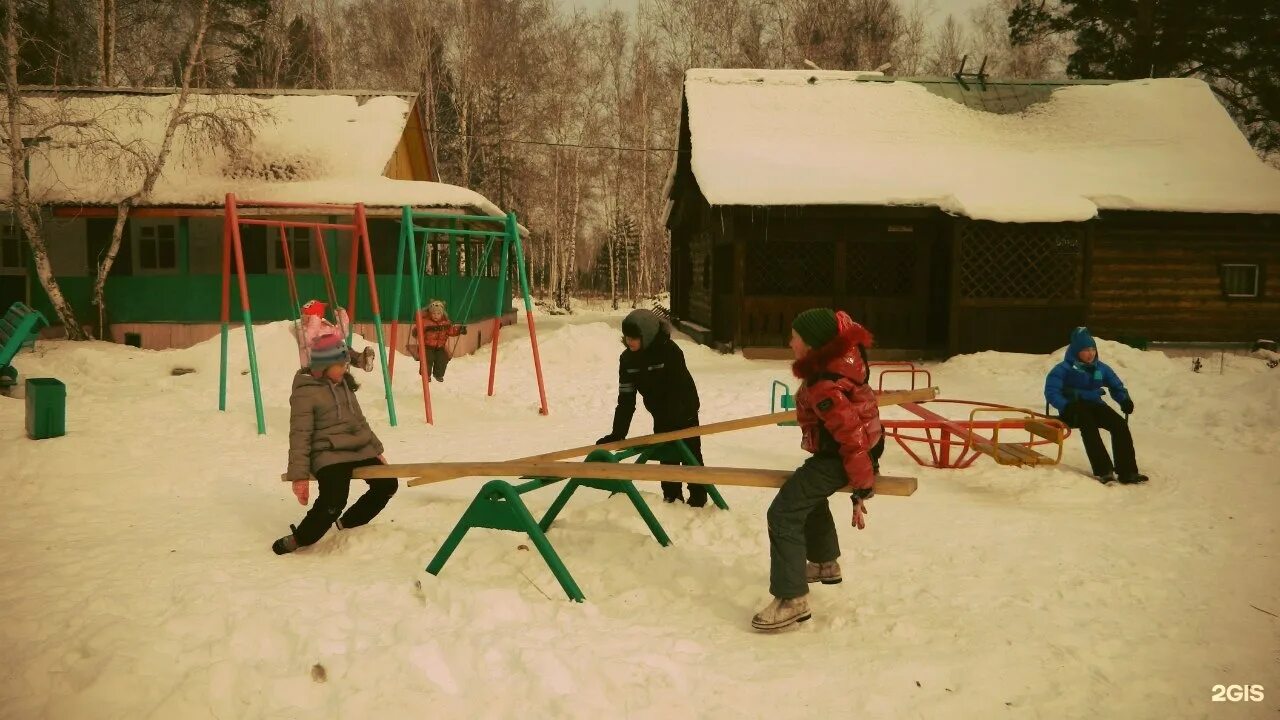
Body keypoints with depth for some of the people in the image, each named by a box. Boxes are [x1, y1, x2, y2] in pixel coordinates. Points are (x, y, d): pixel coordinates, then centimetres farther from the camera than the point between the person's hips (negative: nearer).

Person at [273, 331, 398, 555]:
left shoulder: (344, 384, 13)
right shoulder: (305, 392, -11)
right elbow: (300, 436, -13)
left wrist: (376, 449, 21)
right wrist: (299, 475, -17)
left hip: (360, 450, 8)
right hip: (329, 454, -8)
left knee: (387, 484, -1)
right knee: (333, 501, -29)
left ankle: (346, 523, 15)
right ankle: (298, 539, -6)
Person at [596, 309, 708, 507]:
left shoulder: (669, 350, -29)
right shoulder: (627, 359, -13)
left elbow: (678, 389, -29)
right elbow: (625, 399, -11)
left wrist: (670, 421, -32)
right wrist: (618, 433, -16)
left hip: (684, 412, -4)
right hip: (661, 416, 4)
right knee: (667, 457, 10)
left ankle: (698, 498, 19)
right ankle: (671, 496, 24)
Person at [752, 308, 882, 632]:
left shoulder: (824, 388, -35)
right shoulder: (841, 348, -10)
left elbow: (853, 440, -33)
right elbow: (842, 321, 14)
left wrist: (862, 491, -28)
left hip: (837, 456, -11)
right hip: (840, 446, 11)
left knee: (784, 513, -16)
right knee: (810, 495, 33)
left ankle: (792, 599, -18)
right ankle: (826, 564, 51)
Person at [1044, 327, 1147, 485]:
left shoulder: (1101, 368, 10)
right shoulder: (1064, 369, -6)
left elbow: (1117, 387, 18)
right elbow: (1051, 392, -14)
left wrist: (1125, 400, -4)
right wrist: (1066, 406, -32)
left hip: (1095, 406, 5)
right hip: (1074, 409, -5)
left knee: (1120, 424, -22)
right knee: (1088, 424, -37)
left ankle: (1127, 472, -24)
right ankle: (1103, 471, -41)